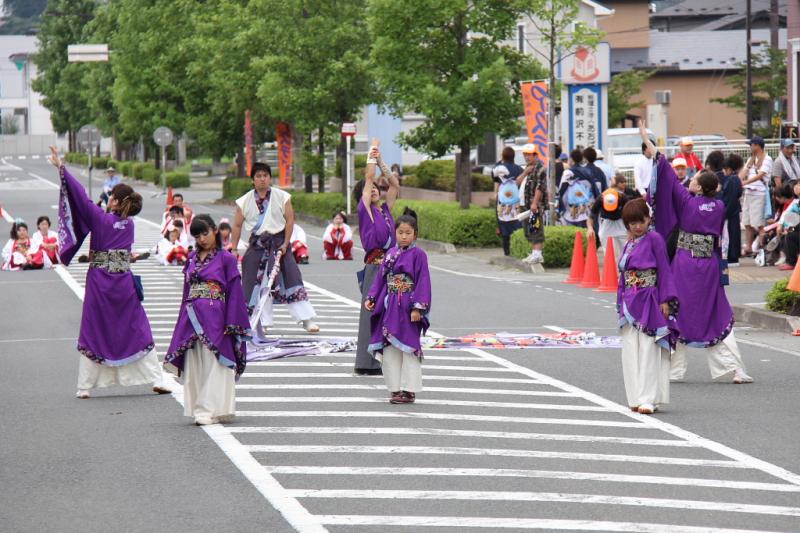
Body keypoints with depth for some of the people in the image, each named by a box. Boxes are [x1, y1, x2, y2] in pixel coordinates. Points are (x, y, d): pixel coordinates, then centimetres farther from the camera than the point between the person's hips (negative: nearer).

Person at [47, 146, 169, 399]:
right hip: (124, 283, 3)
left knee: (93, 332, 5)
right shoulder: (129, 224, 4)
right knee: (137, 330, 7)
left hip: (99, 283, -3)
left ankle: (85, 386, 6)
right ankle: (156, 380, 3)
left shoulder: (101, 218, -9)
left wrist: (61, 167, -6)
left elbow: (80, 195, -9)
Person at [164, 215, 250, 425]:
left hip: (214, 319, -6)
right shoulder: (192, 258, 14)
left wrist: (231, 325, -10)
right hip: (192, 318, 6)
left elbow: (234, 292, -5)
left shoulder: (226, 258, -2)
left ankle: (211, 410, -4)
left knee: (213, 365, -5)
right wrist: (184, 320, 12)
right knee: (194, 366, 6)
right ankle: (199, 409, 12)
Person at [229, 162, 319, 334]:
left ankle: (307, 320, -4)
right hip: (256, 245, 2)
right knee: (255, 283, 2)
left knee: (291, 279, -6)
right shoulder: (245, 201, 2)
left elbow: (290, 220, -2)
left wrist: (285, 244, -9)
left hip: (278, 242, -2)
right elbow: (237, 225, 5)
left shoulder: (282, 197, -2)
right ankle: (258, 323, 11)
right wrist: (234, 249, 1)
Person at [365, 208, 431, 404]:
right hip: (389, 307, 6)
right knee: (388, 349, 6)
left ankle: (409, 390, 1)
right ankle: (395, 388, 13)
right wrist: (371, 298, 2)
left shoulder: (418, 255, -7)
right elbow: (381, 278, 13)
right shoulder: (390, 254, 10)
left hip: (408, 309, -6)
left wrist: (418, 307, -17)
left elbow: (423, 282, -11)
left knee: (408, 348, -4)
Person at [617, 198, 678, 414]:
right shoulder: (628, 244, 14)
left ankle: (649, 399, -11)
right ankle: (637, 397, 12)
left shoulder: (654, 239, -5)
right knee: (631, 351, 6)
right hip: (630, 302, 7)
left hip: (649, 301, -7)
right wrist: (621, 303, 16)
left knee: (648, 350, -9)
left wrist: (665, 300, -12)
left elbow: (664, 269, -7)